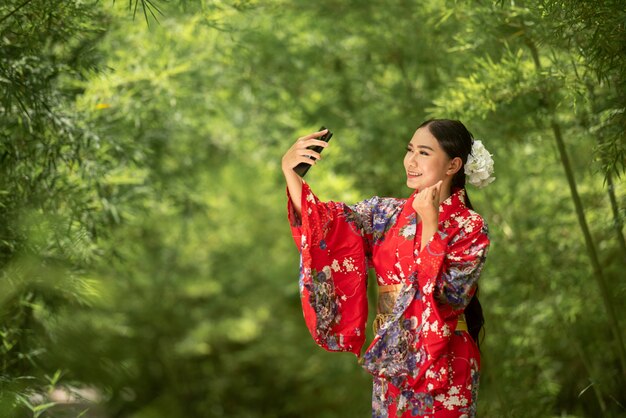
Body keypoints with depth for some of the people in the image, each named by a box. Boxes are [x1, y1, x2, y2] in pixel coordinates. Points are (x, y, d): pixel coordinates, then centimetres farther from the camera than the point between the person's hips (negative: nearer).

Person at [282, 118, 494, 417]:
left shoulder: (470, 228, -8)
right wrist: (289, 170, -21)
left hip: (441, 364, -4)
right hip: (389, 358, 4)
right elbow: (325, 221, -8)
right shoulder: (387, 213, 5)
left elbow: (448, 294, -21)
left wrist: (429, 223, -23)